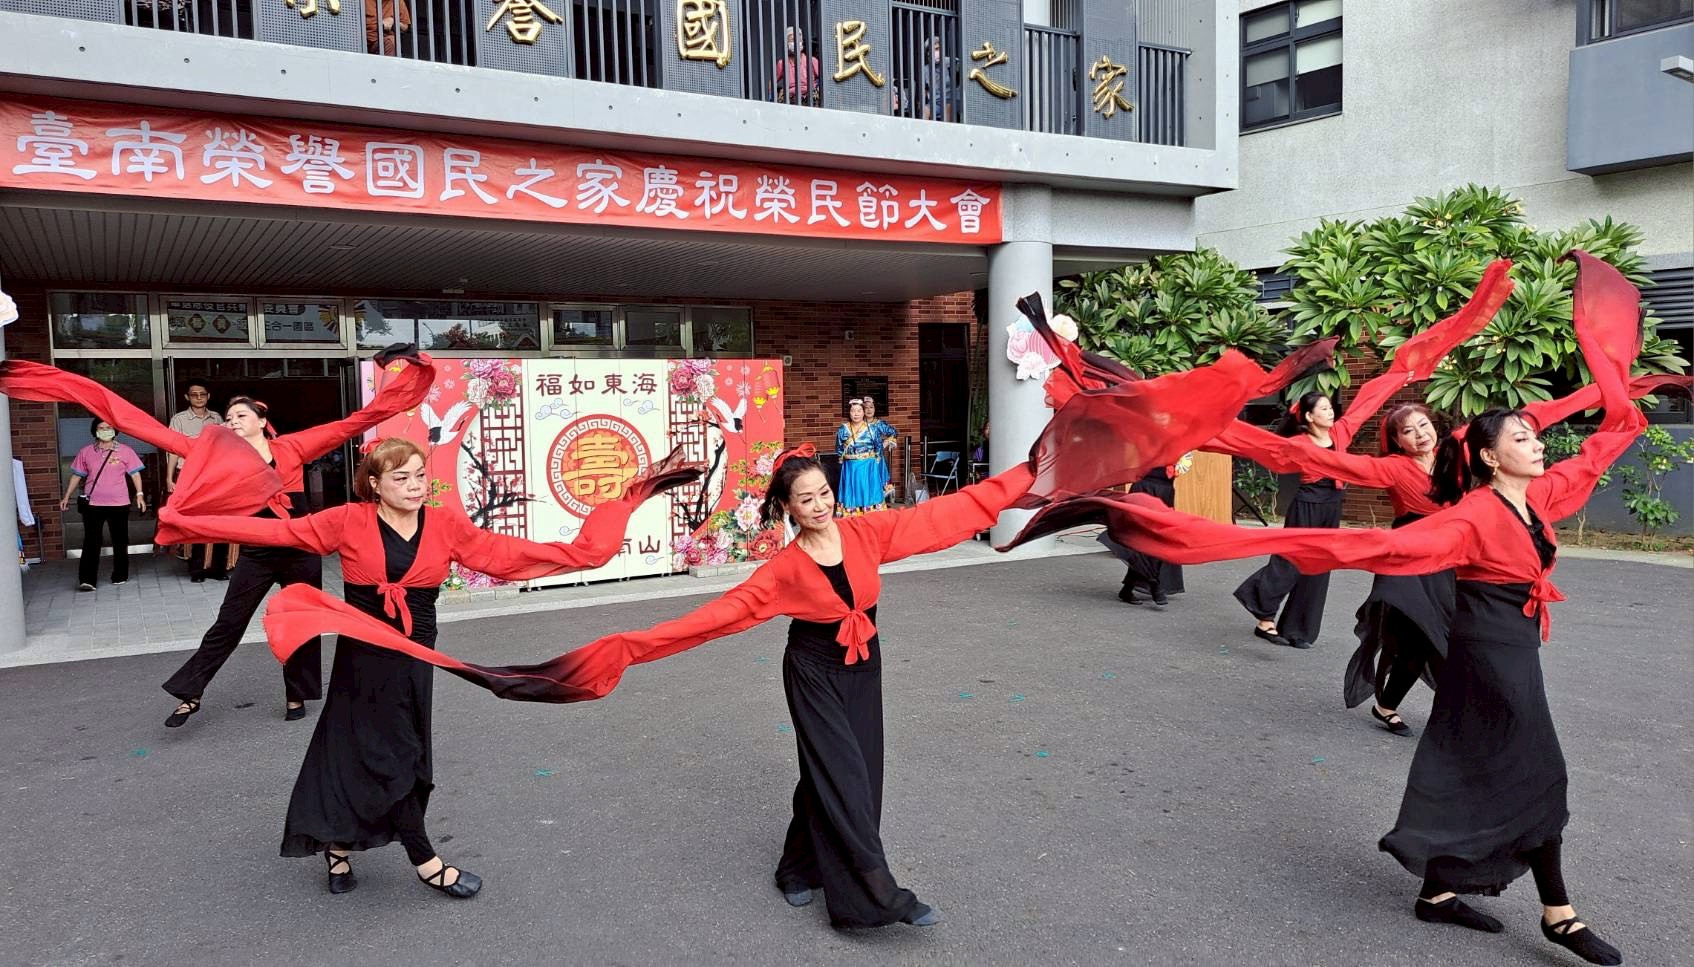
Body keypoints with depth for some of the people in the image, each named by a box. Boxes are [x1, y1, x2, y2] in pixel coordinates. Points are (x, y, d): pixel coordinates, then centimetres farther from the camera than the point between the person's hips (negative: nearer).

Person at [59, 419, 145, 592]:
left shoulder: (125, 451, 3)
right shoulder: (86, 452, 8)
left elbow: (135, 474, 3)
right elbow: (77, 476, 13)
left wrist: (139, 495, -6)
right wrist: (66, 497, 11)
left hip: (119, 503, 0)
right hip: (92, 503, 1)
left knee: (120, 541, 8)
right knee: (91, 542, -5)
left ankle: (120, 576, 19)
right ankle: (87, 580, -9)